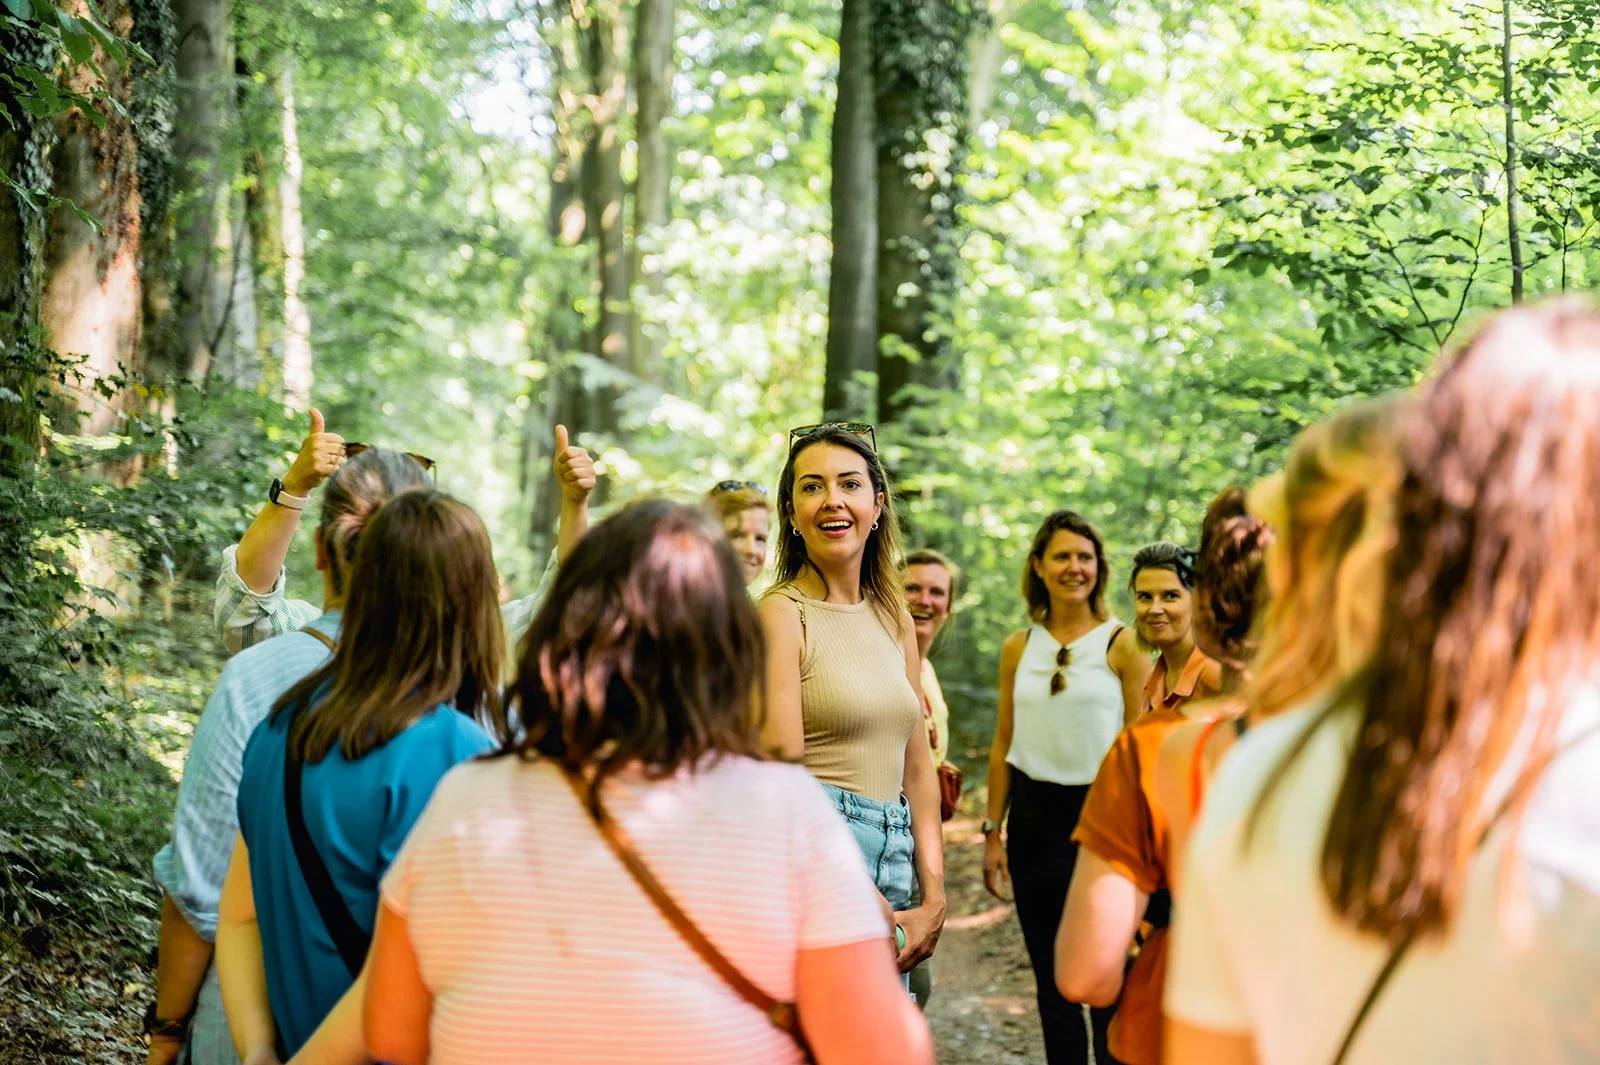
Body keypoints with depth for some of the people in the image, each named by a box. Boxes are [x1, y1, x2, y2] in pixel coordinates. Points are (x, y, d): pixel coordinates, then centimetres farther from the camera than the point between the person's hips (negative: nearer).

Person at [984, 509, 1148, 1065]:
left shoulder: (1122, 644, -4)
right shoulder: (1019, 647, 8)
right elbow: (1003, 743, 12)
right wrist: (993, 832, 9)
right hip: (1034, 816, 4)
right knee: (1052, 980, 11)